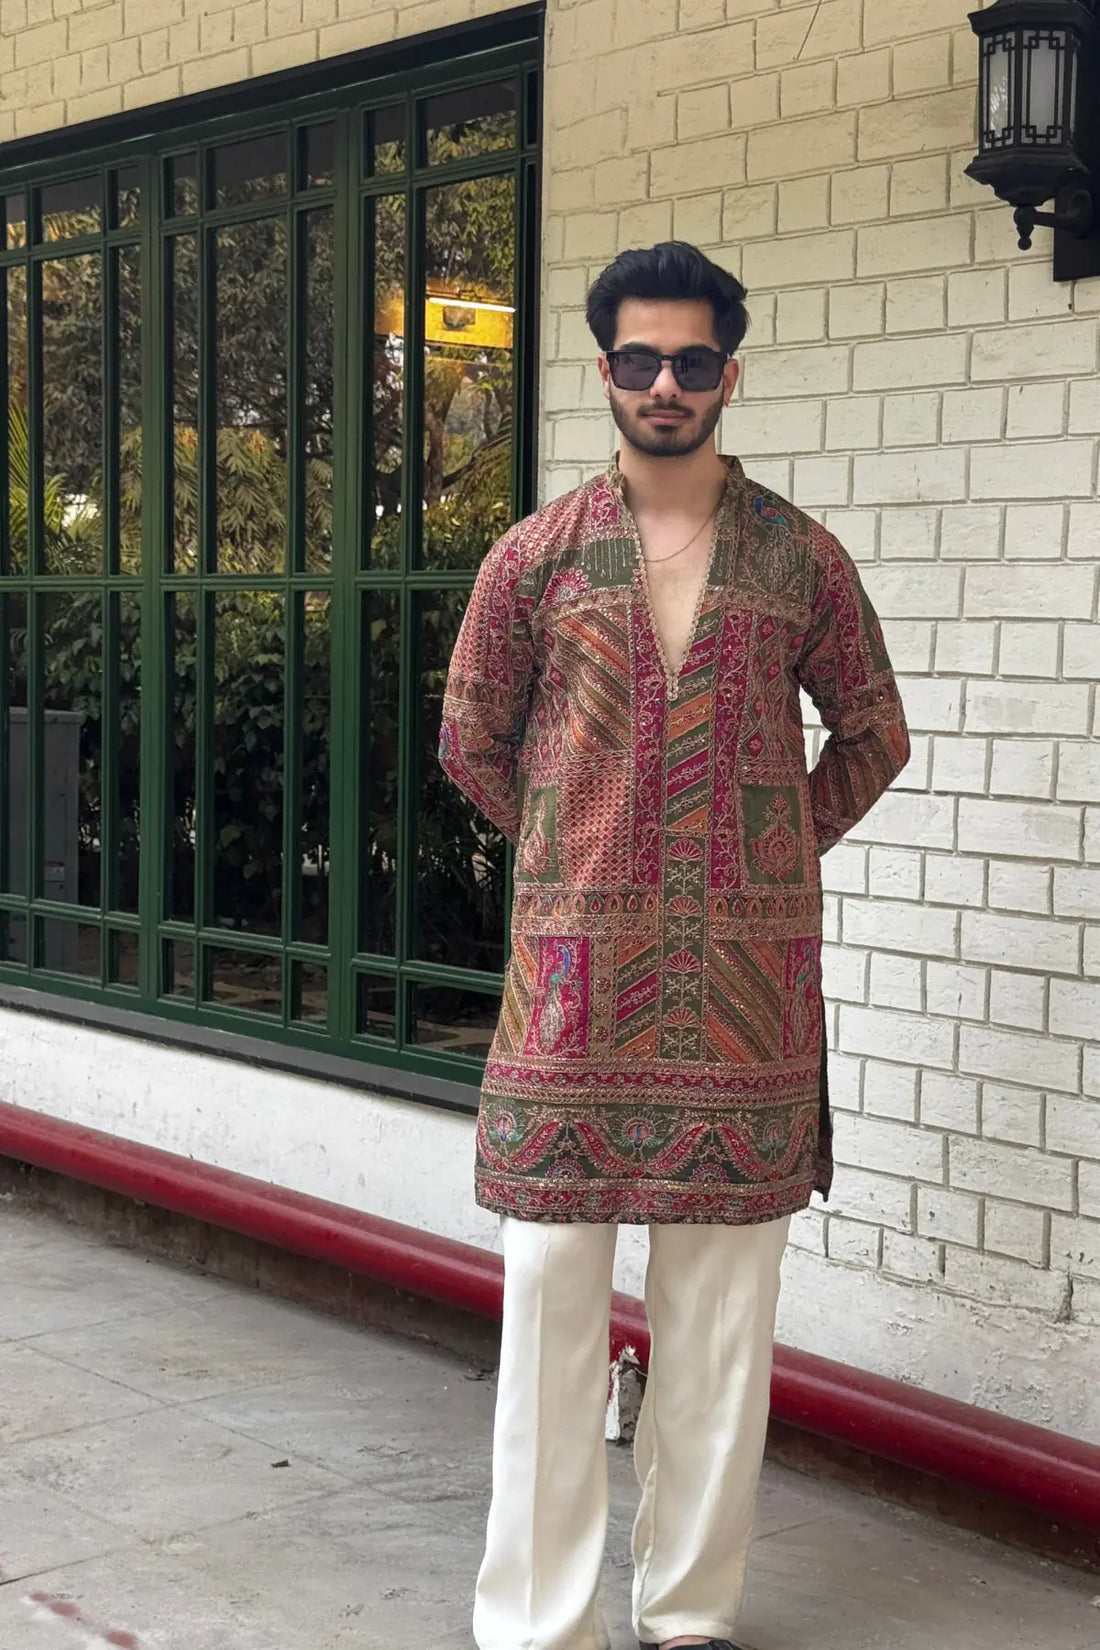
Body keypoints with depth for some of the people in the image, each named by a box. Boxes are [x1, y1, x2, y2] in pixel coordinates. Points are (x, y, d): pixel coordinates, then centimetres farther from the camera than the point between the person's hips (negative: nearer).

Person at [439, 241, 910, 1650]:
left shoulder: (799, 557, 5)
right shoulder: (538, 555, 4)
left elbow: (873, 734, 15)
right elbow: (471, 740, 13)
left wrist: (775, 850, 8)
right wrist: (579, 853, 11)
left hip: (747, 976, 1)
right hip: (576, 966, 0)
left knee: (722, 1306, 6)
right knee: (552, 1295, 1)